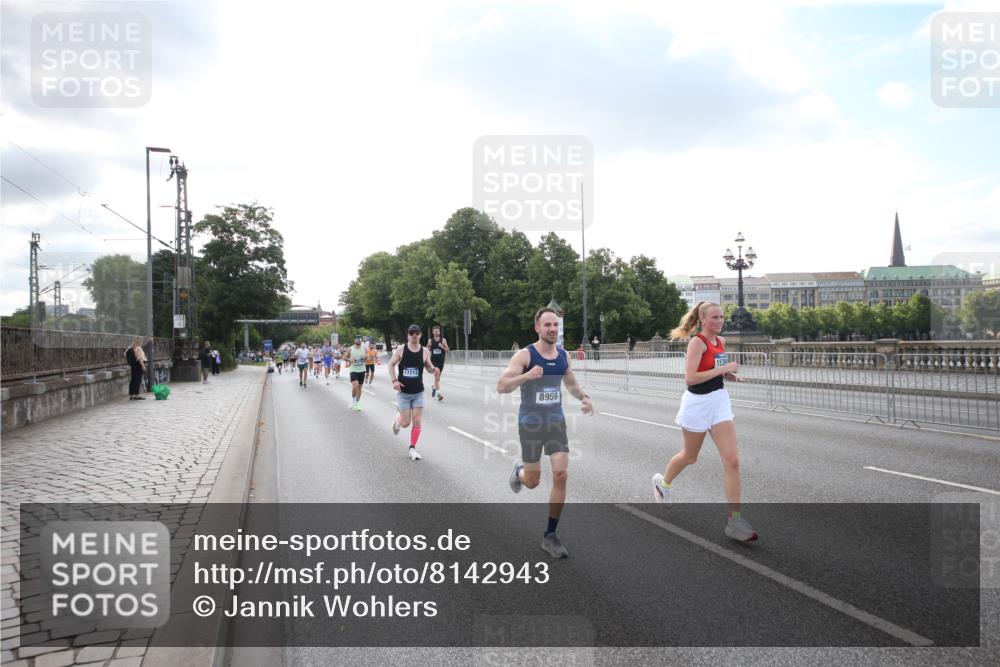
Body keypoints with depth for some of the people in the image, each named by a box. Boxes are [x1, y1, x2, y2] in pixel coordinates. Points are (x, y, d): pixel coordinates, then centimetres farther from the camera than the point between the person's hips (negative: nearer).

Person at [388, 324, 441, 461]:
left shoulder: (424, 351, -3)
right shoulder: (401, 349, -8)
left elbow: (429, 367, 10)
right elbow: (391, 364, 1)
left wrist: (434, 370, -14)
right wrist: (394, 380, -12)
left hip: (418, 393, 2)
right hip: (403, 392, -2)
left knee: (417, 422, -2)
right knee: (405, 423, -1)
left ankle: (412, 449, 13)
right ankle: (397, 418, 35)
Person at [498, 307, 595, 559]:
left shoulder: (564, 355, 3)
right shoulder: (525, 355, -14)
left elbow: (571, 383, 19)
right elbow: (501, 387, -20)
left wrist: (584, 397, -2)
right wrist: (526, 375, -36)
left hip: (556, 422, 4)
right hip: (530, 423, -4)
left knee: (561, 476, -8)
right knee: (532, 481, 6)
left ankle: (550, 536, 6)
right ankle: (519, 469, 46)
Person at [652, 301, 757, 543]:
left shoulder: (721, 341, 6)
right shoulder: (697, 342, -16)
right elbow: (689, 378, -25)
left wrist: (730, 375, 4)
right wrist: (722, 369, -25)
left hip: (720, 401, 6)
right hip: (697, 403, -6)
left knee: (732, 461, -6)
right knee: (689, 456, 15)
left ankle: (735, 520, -2)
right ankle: (663, 482, 46)